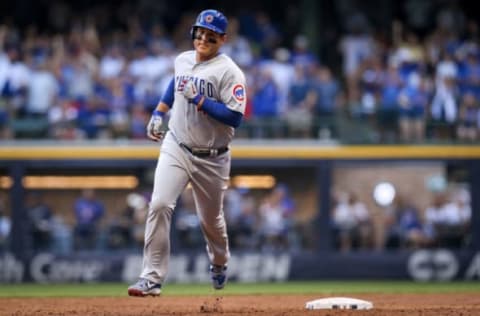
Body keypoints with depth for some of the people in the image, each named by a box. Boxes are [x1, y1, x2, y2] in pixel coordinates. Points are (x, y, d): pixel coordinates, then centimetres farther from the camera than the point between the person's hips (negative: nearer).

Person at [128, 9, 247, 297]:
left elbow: (235, 118, -23)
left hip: (211, 159, -3)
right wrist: (158, 113, 19)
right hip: (176, 147, 3)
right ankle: (152, 278, -18)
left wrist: (199, 100, -25)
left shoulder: (229, 72, -14)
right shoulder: (183, 60, 4)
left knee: (211, 219, 14)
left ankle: (219, 263, 47)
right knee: (160, 205, -18)